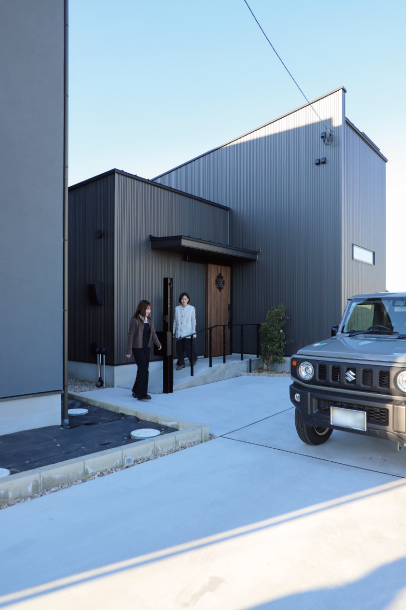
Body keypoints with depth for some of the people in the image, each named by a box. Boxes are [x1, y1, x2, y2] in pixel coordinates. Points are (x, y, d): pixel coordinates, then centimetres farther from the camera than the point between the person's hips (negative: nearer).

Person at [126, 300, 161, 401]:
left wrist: (158, 343, -5)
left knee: (143, 369, 11)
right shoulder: (135, 320, -11)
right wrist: (128, 351, -12)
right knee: (143, 369, -11)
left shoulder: (149, 320, 9)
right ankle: (142, 394, -5)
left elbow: (153, 333, 10)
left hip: (147, 347, 7)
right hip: (138, 348, -7)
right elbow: (130, 336, -11)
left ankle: (136, 391, 26)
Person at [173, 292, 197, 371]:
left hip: (187, 333, -3)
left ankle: (193, 359, 24)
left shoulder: (192, 309, 0)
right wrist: (173, 331, 13)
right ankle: (181, 363, 16)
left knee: (188, 347, -3)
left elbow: (194, 321, 0)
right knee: (179, 348, 3)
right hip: (178, 333, 3)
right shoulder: (177, 308, 8)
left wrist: (193, 333, -5)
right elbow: (175, 321, 14)